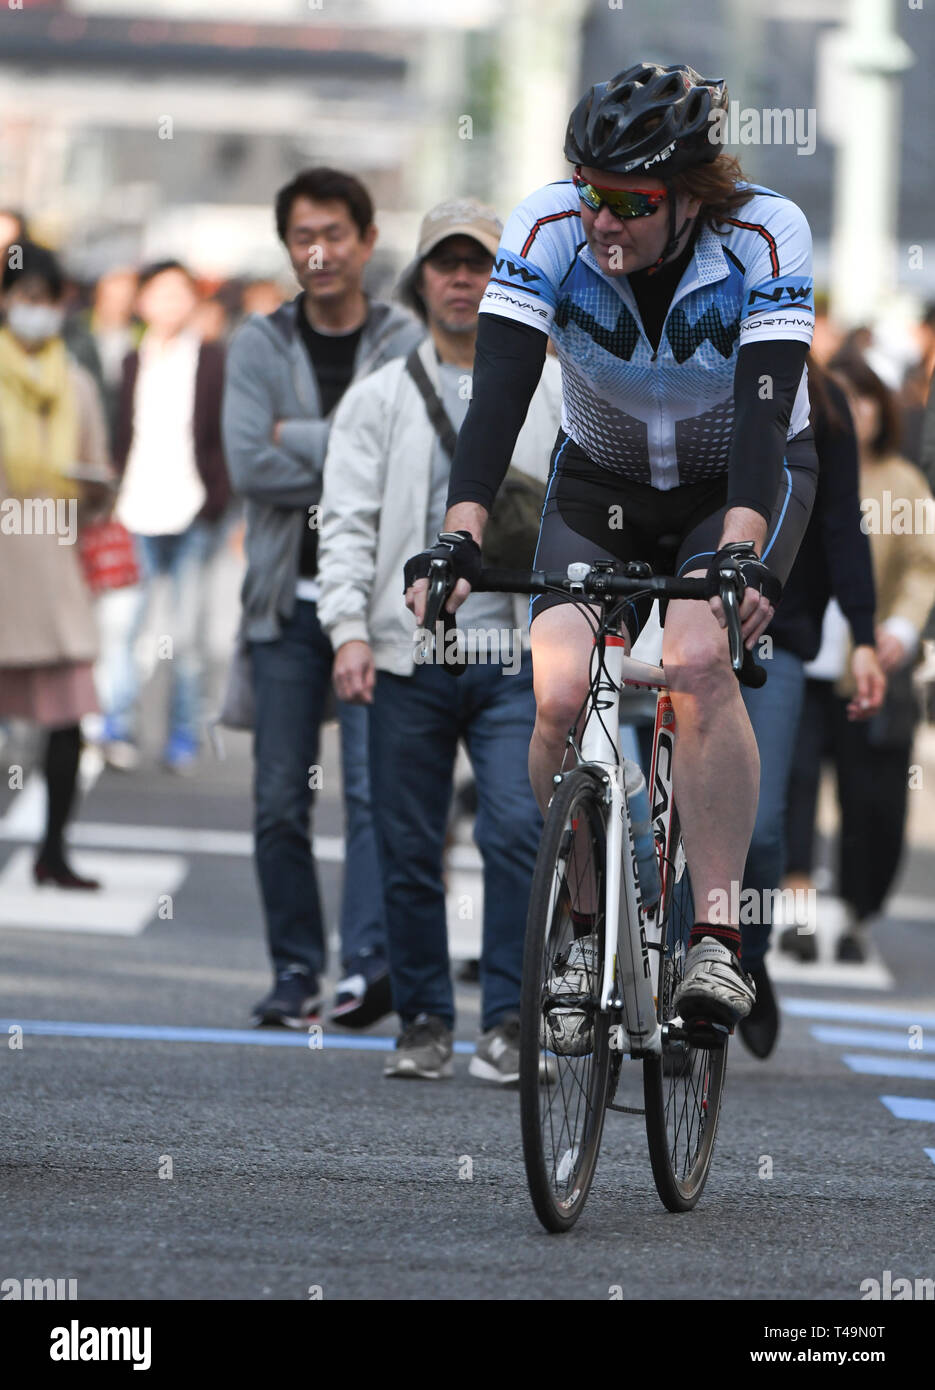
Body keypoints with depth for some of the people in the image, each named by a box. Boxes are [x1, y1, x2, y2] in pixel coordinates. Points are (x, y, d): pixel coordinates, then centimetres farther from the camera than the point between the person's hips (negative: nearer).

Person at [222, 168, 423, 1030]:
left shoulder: (407, 344, 3)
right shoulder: (261, 345, 9)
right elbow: (248, 464, -5)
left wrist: (300, 440, -9)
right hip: (286, 600, 3)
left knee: (376, 786, -13)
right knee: (281, 798, 3)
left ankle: (370, 964, -19)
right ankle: (296, 968, 11)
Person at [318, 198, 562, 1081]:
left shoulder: (554, 391, 10)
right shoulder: (378, 398, 9)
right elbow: (348, 521, 3)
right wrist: (349, 629, -10)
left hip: (518, 657, -1)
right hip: (408, 653, 1)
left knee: (517, 829, -14)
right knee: (409, 849, 3)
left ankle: (507, 1022, -7)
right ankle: (424, 1022, 15)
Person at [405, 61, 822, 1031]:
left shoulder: (764, 236, -28)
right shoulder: (550, 232, -24)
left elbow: (763, 408, -37)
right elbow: (499, 392, -32)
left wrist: (741, 557, -52)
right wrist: (460, 539, -46)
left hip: (744, 482, -2)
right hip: (602, 481, 2)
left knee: (698, 659, -30)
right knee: (559, 695, -19)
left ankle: (717, 939, -26)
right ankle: (588, 926, 5)